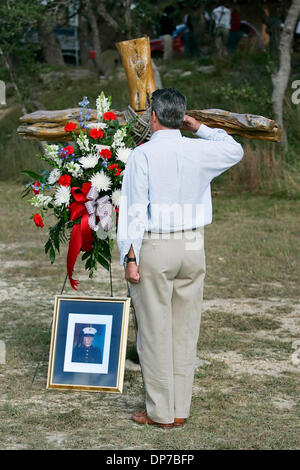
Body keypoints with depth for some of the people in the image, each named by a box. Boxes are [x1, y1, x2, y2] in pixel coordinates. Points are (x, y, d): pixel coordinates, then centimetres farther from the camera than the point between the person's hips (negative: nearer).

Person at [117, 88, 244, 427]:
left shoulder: (142, 155, -9)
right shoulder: (199, 151, 2)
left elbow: (134, 210, -14)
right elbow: (235, 150, 24)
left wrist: (130, 258, -12)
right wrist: (199, 127, 19)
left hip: (153, 250, -4)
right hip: (192, 248, 4)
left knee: (155, 333, 3)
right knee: (185, 332, 11)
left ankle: (160, 413, 8)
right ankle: (180, 409, 17)